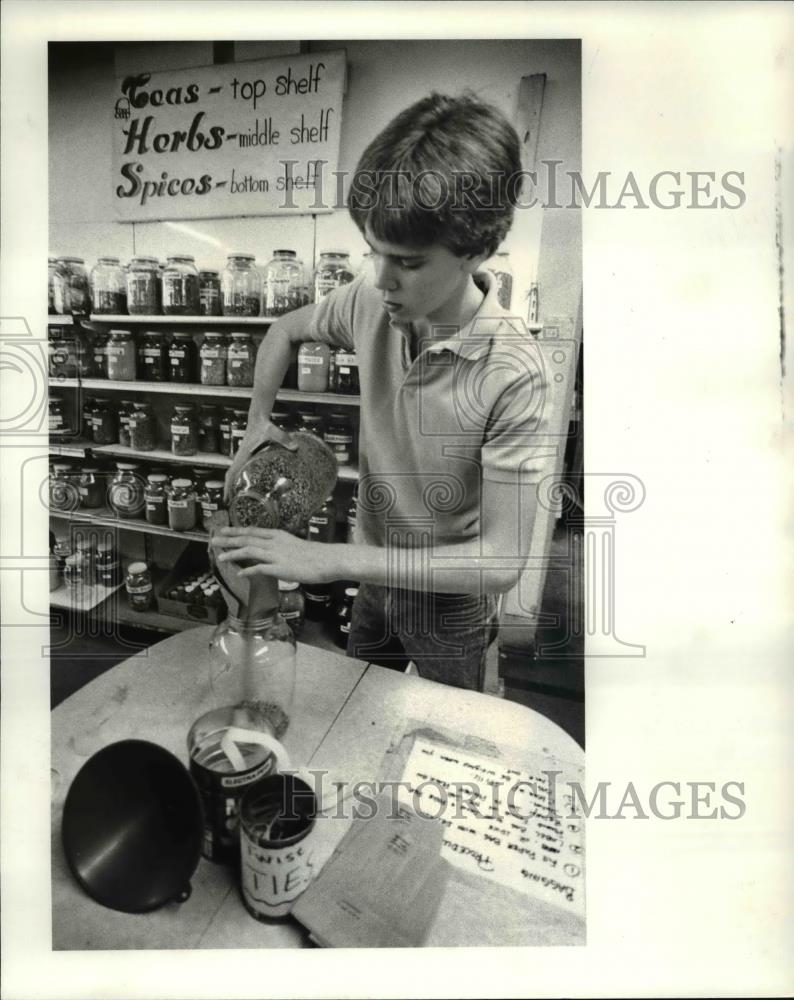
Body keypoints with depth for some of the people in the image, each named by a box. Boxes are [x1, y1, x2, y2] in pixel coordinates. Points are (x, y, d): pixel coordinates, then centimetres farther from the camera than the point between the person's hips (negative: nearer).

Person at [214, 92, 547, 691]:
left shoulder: (512, 376, -33)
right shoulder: (369, 304, -16)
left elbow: (503, 559, -33)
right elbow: (288, 330, 7)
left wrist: (329, 561, -34)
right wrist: (258, 422, -7)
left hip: (451, 605, -5)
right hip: (376, 577, 5)